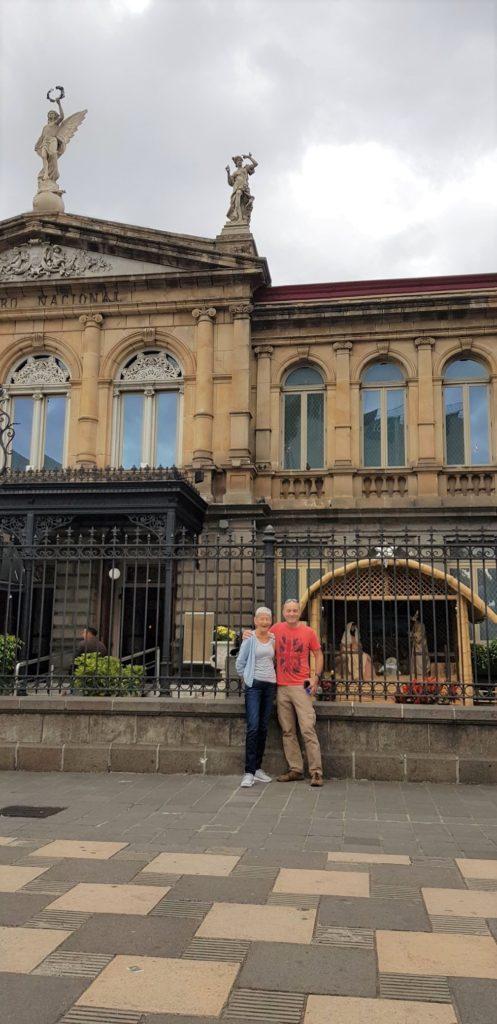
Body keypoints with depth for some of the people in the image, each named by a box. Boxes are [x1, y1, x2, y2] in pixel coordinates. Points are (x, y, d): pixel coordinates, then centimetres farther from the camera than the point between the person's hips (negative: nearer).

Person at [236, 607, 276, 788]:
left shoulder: (273, 639, 10)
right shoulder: (250, 639, -2)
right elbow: (240, 663, 2)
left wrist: (271, 675, 11)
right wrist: (248, 678, 6)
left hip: (270, 685, 5)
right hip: (254, 685, -5)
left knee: (263, 727, 8)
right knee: (253, 727, -13)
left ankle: (257, 768, 17)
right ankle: (249, 773, -14)